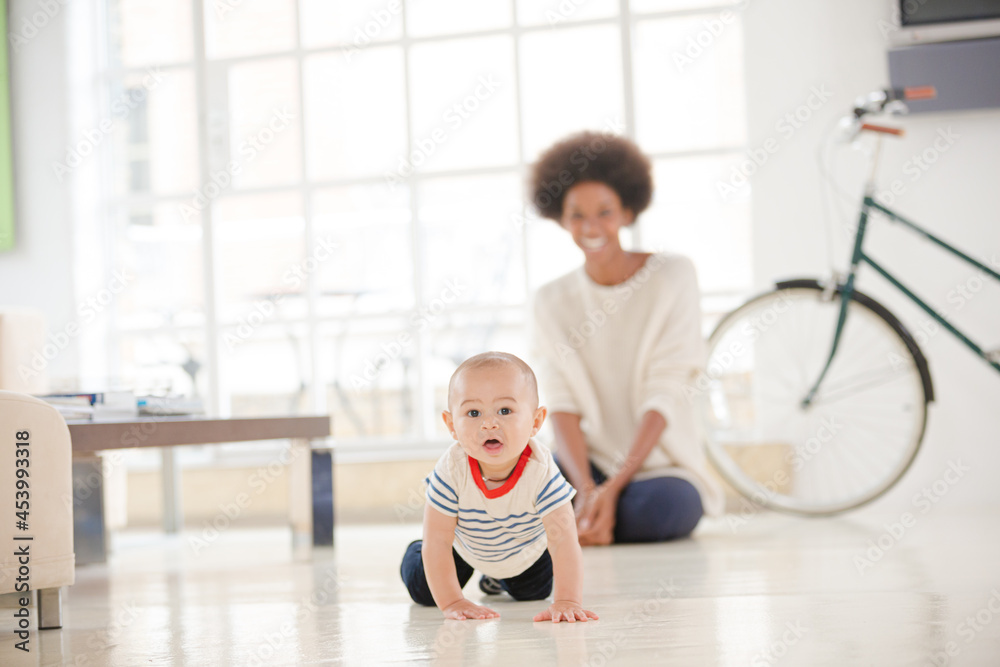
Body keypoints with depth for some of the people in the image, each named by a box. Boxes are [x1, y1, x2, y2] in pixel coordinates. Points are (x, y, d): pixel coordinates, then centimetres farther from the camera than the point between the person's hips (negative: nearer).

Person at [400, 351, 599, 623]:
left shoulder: (541, 471, -42)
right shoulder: (451, 469, -40)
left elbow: (563, 540, -43)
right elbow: (437, 541, -32)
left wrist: (567, 601, -54)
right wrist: (451, 603, -37)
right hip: (464, 547, 0)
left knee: (534, 592, 22)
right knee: (423, 592, 8)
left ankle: (498, 578, 54)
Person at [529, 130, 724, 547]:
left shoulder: (671, 277, -3)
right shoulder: (551, 302, 5)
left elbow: (664, 395, -11)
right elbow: (562, 406, -5)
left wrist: (613, 487, -22)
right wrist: (586, 490, -24)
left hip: (663, 468, -1)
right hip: (589, 464, 1)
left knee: (654, 508, -36)